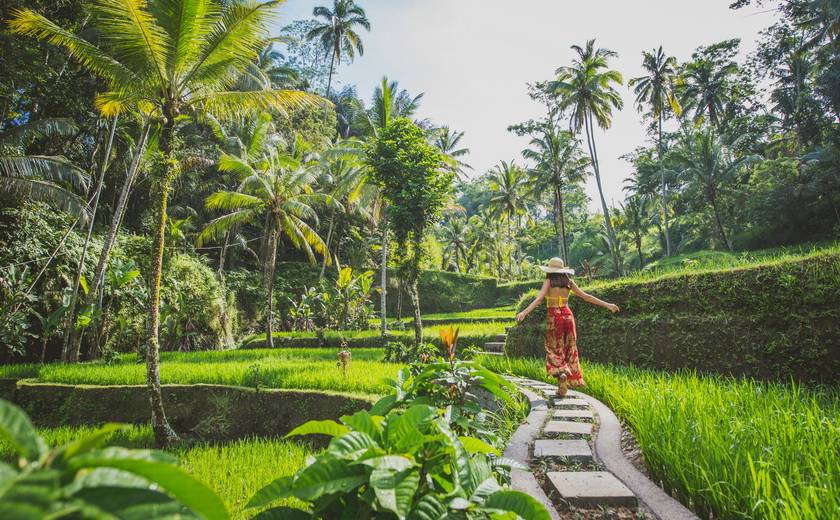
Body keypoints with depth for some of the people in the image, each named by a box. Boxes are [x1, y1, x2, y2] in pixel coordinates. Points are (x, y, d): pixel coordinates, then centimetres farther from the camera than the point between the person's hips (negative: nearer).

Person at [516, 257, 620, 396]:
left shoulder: (549, 281, -4)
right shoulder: (569, 282, 7)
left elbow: (539, 299, -18)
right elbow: (586, 297, 9)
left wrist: (524, 312, -27)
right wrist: (606, 305, 18)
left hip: (554, 317, -3)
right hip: (568, 316, 4)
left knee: (555, 350, 7)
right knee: (569, 350, 12)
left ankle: (561, 373, -20)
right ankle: (564, 384, 12)